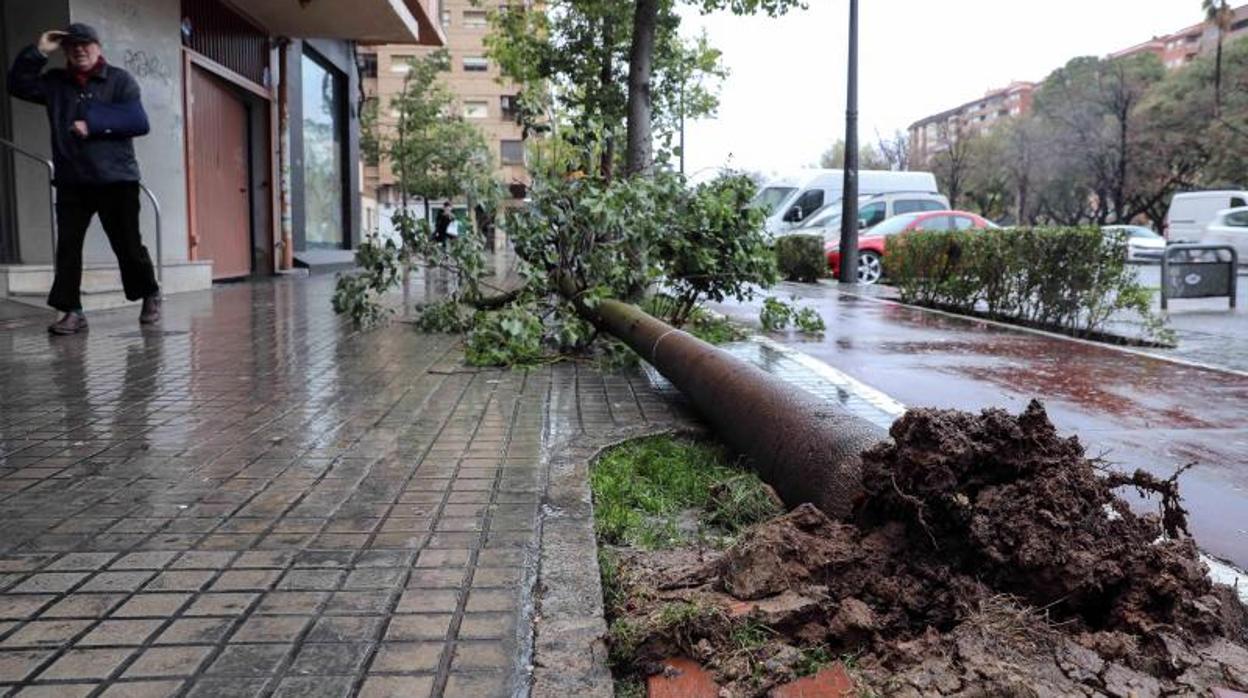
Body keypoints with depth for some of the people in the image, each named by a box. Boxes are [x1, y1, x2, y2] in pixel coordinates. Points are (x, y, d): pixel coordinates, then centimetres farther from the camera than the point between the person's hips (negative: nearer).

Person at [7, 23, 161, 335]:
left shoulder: (120, 80, 0)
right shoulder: (56, 82, 14)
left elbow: (139, 122, -10)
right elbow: (18, 84, 7)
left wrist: (93, 125, -16)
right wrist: (38, 52, 0)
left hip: (116, 179, -4)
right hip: (71, 182, 4)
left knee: (127, 245, 3)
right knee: (67, 246, -2)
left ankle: (150, 296, 23)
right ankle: (72, 311, 1)